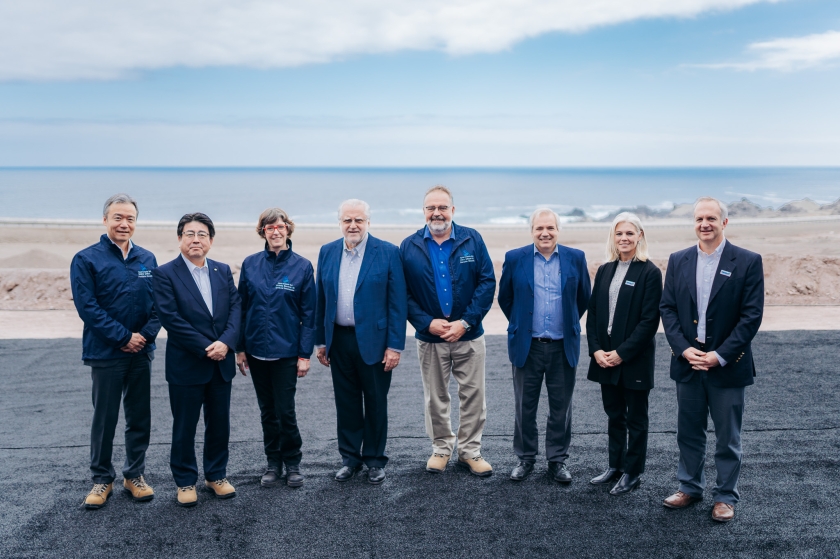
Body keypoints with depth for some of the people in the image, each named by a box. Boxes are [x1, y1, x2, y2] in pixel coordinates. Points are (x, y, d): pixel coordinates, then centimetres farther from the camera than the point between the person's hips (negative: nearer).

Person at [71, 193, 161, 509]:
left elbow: (159, 304, 5)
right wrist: (124, 336, -15)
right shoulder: (87, 259, -5)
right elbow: (87, 306, -12)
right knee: (104, 419, 6)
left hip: (141, 353, 4)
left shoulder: (147, 259, 6)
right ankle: (101, 479, 20)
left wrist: (145, 334, -11)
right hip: (105, 354, -3)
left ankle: (135, 474, 24)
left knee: (140, 418, 10)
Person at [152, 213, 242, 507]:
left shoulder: (223, 271, 8)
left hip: (222, 362, 4)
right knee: (184, 427, 8)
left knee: (219, 424, 13)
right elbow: (171, 318, -15)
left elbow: (235, 308, 1)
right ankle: (185, 481, 23)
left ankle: (216, 475, 30)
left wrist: (226, 342, -15)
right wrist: (205, 348, -17)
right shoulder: (165, 274, -7)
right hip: (186, 364, -4)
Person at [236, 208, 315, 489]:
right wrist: (239, 348, 3)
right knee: (267, 411, 12)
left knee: (285, 411, -2)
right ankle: (273, 463, 25)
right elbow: (242, 307, 6)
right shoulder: (250, 264, 3)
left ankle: (292, 463, 17)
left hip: (286, 352, -3)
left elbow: (308, 313, -4)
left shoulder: (302, 266, -4)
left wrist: (305, 354, -8)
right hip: (256, 352, 3)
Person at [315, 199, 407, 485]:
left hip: (373, 341, -3)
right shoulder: (327, 252, 5)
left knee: (375, 404, 9)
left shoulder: (388, 253, -7)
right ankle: (350, 458, 26)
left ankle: (374, 460, 24)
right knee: (346, 404, 12)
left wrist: (395, 345, -12)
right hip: (339, 341, 3)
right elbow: (321, 300, 8)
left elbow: (397, 302, -8)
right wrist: (321, 341, 6)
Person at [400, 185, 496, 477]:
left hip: (469, 335, 0)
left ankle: (470, 451, 21)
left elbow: (487, 283, -5)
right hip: (429, 337, 1)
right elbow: (403, 294, -1)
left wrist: (465, 322, -13)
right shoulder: (409, 247, 0)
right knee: (435, 397, 11)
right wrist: (427, 323, -13)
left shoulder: (472, 240, -2)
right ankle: (441, 448, 28)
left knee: (473, 395, 5)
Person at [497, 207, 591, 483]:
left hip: (563, 347, 1)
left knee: (561, 408, 9)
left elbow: (583, 298, 11)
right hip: (527, 346, 0)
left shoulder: (576, 258, 0)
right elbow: (505, 298, 9)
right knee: (525, 407, 9)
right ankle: (525, 458, 24)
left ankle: (558, 460, 23)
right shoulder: (514, 258, -2)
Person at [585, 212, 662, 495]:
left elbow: (650, 320, -14)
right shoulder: (605, 270, 8)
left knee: (636, 419, 8)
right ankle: (615, 466, 28)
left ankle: (633, 472, 20)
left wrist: (622, 353, -16)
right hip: (605, 358, 5)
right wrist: (596, 349, -5)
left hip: (635, 359, -5)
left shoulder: (649, 272, -9)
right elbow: (592, 312, 8)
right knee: (614, 415, 16)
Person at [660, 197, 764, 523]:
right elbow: (667, 308, 3)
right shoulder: (678, 261, 4)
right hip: (688, 363, 3)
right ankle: (690, 487, 31)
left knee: (728, 437, 9)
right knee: (688, 433, 14)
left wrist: (720, 356, -16)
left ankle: (725, 496, 24)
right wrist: (683, 349, -10)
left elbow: (752, 315, -10)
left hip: (728, 365, -3)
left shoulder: (748, 262, -6)